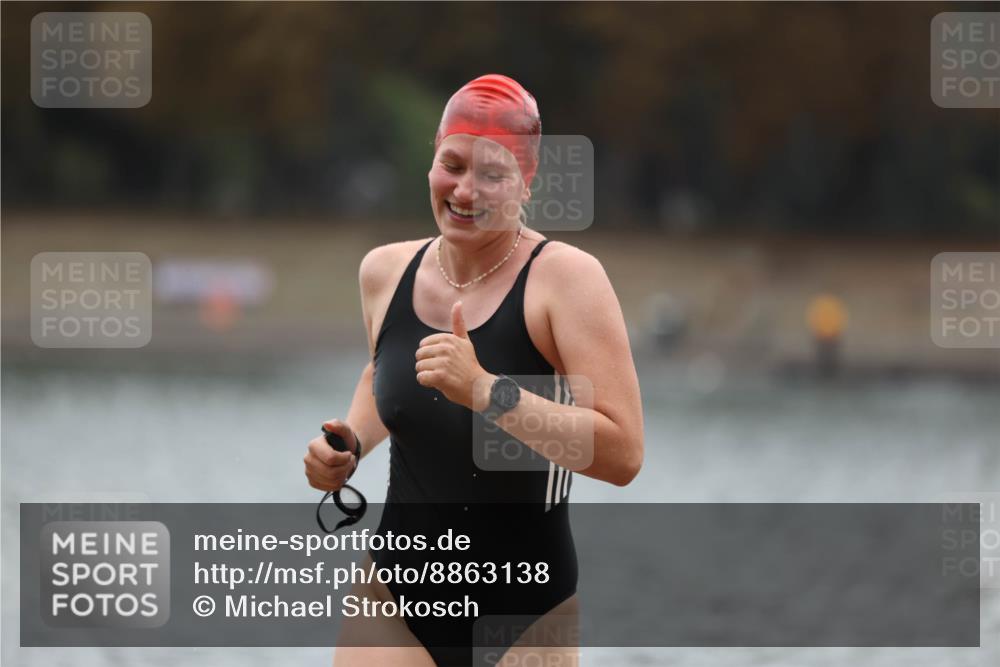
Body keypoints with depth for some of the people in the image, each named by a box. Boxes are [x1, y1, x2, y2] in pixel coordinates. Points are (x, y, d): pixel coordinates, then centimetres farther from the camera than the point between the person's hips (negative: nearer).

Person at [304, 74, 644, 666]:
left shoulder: (565, 276, -12)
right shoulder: (385, 271, 4)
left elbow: (622, 455, -22)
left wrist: (484, 390, -29)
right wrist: (352, 445, 9)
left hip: (527, 616, -3)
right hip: (395, 599, 4)